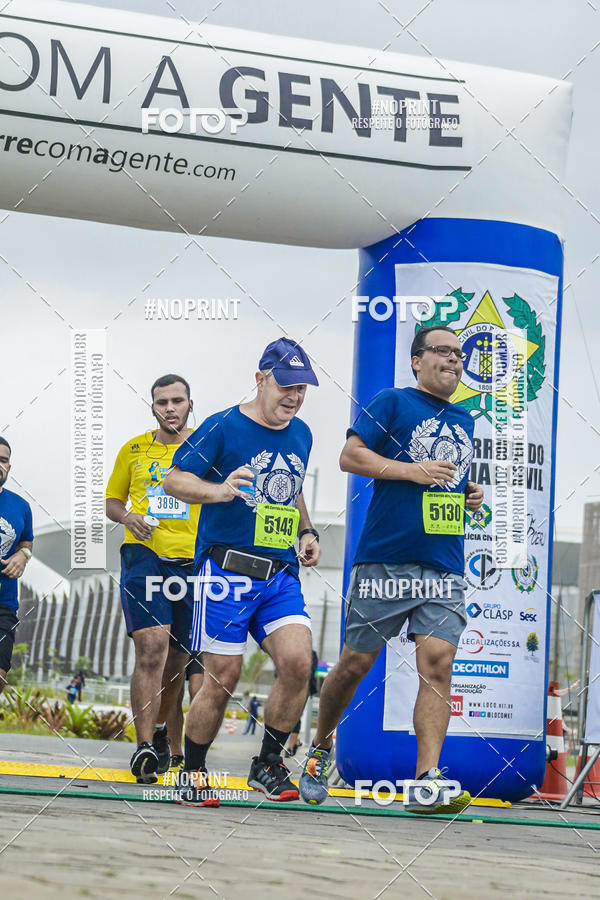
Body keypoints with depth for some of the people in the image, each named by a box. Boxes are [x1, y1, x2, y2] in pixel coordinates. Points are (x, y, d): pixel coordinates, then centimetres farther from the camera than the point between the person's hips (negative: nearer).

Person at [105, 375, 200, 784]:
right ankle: (145, 747, -22)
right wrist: (128, 516, -3)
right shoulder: (134, 450, 11)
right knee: (151, 643, -20)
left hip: (192, 561, 1)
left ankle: (165, 735, 34)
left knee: (177, 658, 10)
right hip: (143, 555, -1)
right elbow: (112, 500, 20)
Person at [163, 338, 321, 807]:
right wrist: (217, 490, -28)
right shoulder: (223, 427, -6)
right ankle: (192, 773, 14)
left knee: (297, 662, -13)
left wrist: (306, 531, 14)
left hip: (280, 575, 5)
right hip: (226, 571, -5)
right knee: (223, 678, -6)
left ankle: (268, 764, 5)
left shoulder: (301, 434, 15)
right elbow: (174, 480, -9)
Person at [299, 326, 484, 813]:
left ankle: (427, 782, -17)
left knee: (438, 663, -12)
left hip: (445, 567, 4)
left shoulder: (463, 421, 21)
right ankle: (320, 748, 26)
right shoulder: (392, 403, 2)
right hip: (386, 559, -4)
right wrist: (413, 471, -14)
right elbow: (351, 455, -6)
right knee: (356, 663, 2)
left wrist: (470, 495, 12)